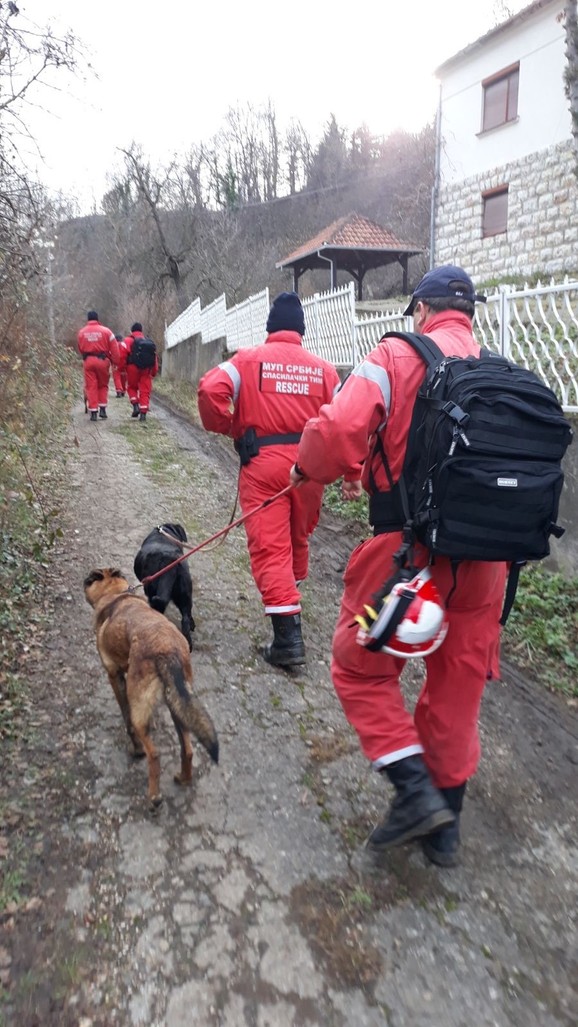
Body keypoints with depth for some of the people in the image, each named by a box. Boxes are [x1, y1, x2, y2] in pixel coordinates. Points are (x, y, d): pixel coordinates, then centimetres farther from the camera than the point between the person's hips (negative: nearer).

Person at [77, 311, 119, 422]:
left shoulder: (81, 332, 7)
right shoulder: (106, 331, -2)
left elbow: (80, 349, 13)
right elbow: (114, 348, -4)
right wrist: (115, 361, 2)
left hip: (88, 361, 1)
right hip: (102, 360, -1)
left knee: (91, 387, 4)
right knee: (103, 385, 15)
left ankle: (93, 412, 0)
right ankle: (102, 409, 9)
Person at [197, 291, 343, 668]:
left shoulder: (249, 359, 1)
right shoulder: (323, 368, 7)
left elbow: (210, 389, -12)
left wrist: (227, 427, 3)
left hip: (262, 463, -3)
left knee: (269, 546, -3)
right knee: (299, 536, 23)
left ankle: (289, 635, -8)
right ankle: (292, 594, 43)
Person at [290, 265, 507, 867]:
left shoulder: (396, 358, -7)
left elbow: (338, 429, -21)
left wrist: (309, 470, 3)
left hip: (407, 546, -5)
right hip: (484, 553, 6)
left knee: (361, 665, 15)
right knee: (458, 684, 19)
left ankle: (415, 789, 6)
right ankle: (444, 826, 33)